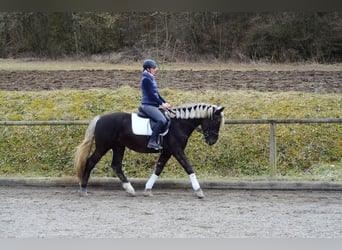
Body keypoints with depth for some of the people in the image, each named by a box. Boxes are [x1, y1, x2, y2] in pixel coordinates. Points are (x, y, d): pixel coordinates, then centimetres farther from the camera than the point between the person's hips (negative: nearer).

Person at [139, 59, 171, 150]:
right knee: (162, 120, -27)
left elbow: (156, 93, 20)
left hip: (154, 105, 10)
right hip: (148, 105, -10)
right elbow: (151, 94, -16)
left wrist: (165, 102, 10)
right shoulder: (146, 79, -12)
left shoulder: (151, 78, 18)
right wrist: (162, 103, -13)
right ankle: (152, 142, -27)